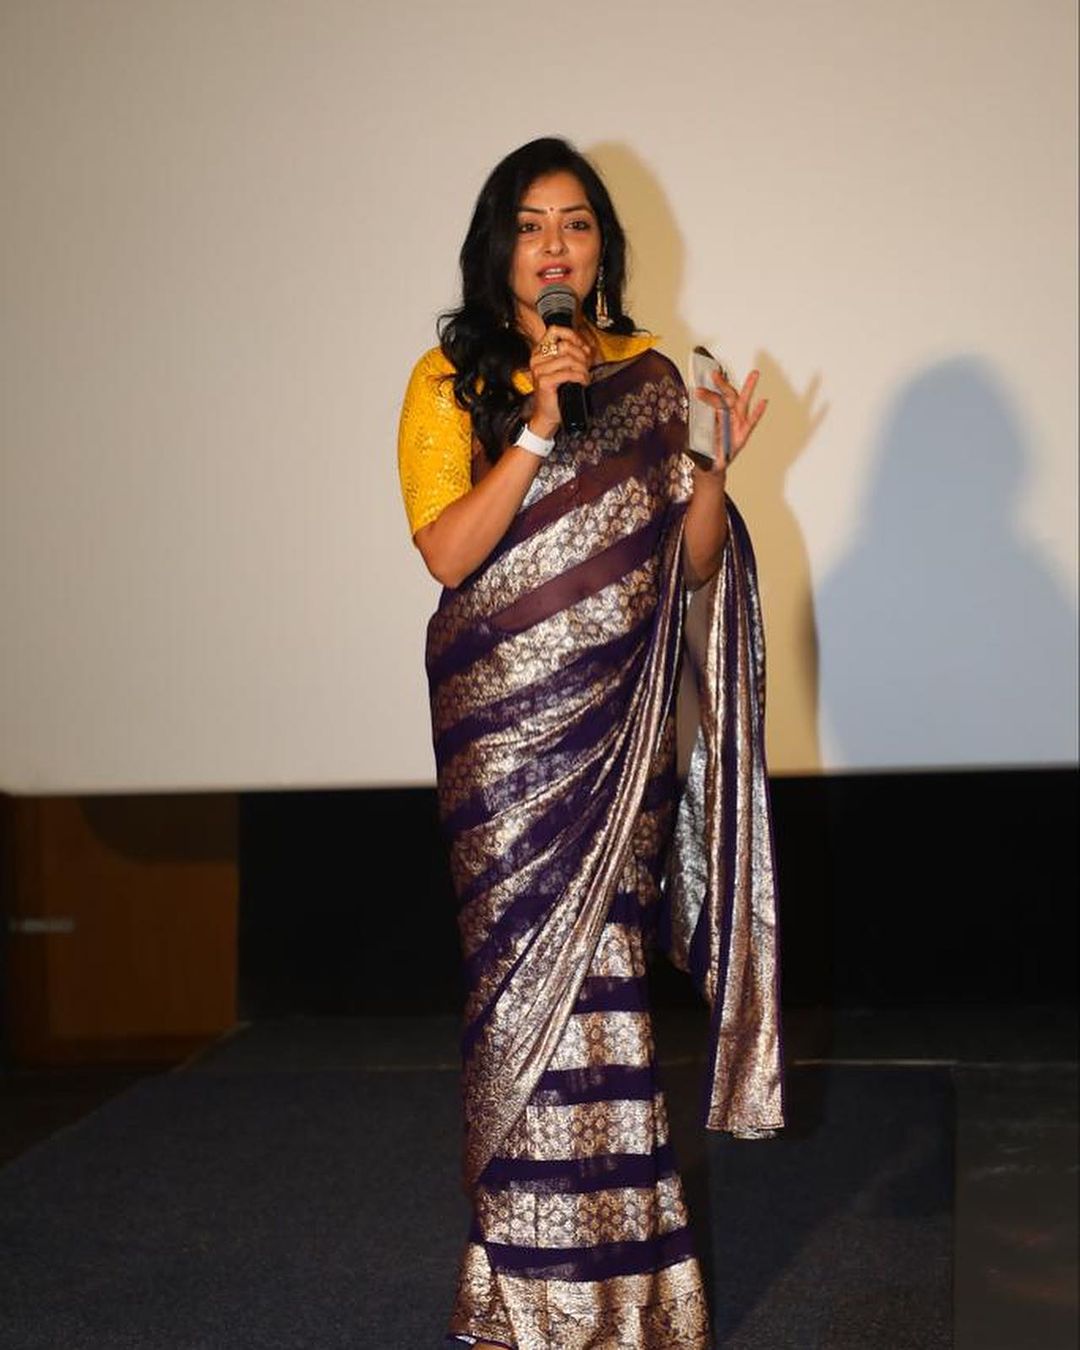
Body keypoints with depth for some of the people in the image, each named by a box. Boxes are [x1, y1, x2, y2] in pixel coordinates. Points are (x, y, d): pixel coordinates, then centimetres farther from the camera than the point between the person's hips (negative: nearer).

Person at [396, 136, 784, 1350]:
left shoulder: (648, 377, 12)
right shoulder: (451, 381, 3)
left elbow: (693, 565, 11)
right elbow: (445, 553, -10)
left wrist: (712, 462, -6)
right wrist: (539, 428, -17)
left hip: (622, 722, 2)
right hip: (506, 722, -2)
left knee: (594, 967, 1)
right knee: (538, 966, -3)